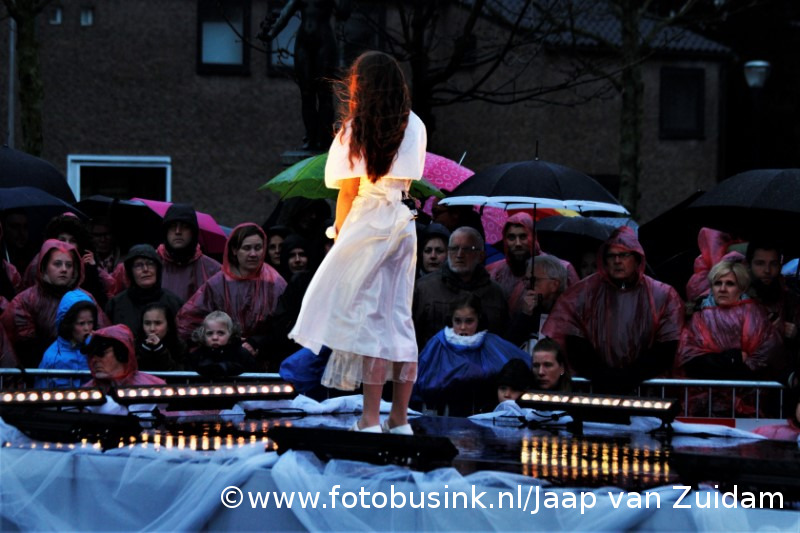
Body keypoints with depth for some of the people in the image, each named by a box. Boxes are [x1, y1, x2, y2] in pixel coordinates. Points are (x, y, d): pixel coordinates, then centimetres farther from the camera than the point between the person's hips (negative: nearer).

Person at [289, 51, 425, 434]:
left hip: (368, 224, -5)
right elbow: (409, 180, 9)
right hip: (404, 224, 5)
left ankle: (370, 420, -10)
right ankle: (399, 420, 7)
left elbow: (349, 190, -5)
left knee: (367, 319, -6)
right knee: (400, 319, 7)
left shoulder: (357, 129, -5)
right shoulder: (414, 127, 9)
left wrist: (339, 232, 5)